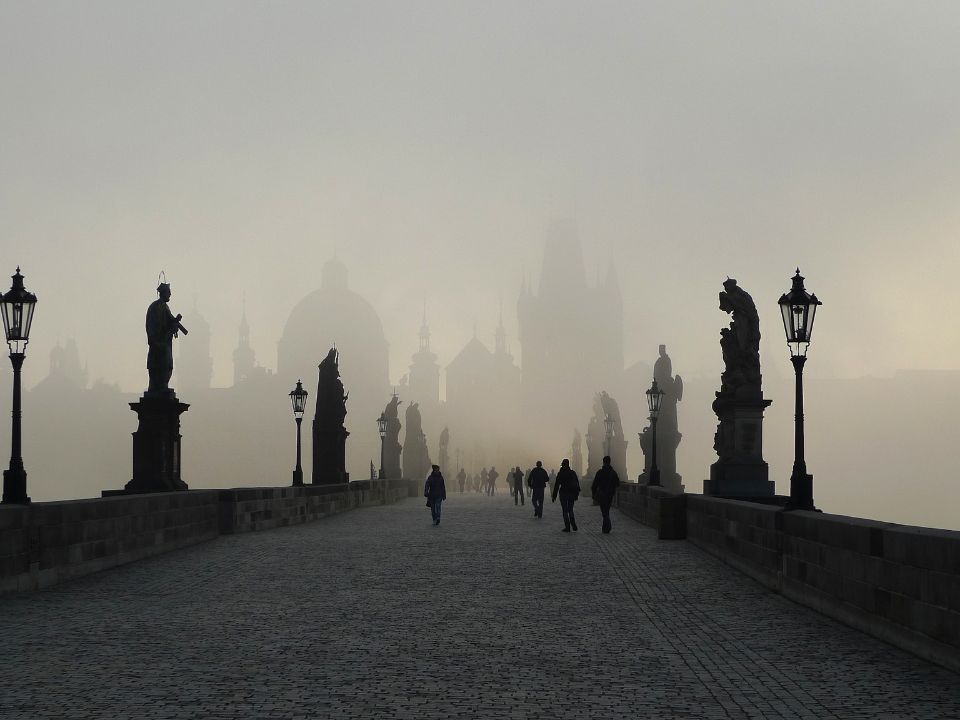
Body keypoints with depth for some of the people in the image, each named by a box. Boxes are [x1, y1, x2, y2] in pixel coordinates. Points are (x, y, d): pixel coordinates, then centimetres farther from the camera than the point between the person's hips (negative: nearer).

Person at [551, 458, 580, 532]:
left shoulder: (560, 474, -9)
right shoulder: (573, 473, 3)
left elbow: (557, 485, -9)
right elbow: (577, 484, 7)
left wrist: (554, 496, -4)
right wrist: (576, 494, 14)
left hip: (563, 493, -4)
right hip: (572, 494, 4)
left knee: (565, 511, 3)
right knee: (570, 510, 14)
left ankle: (567, 527, 0)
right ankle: (574, 526, 0)